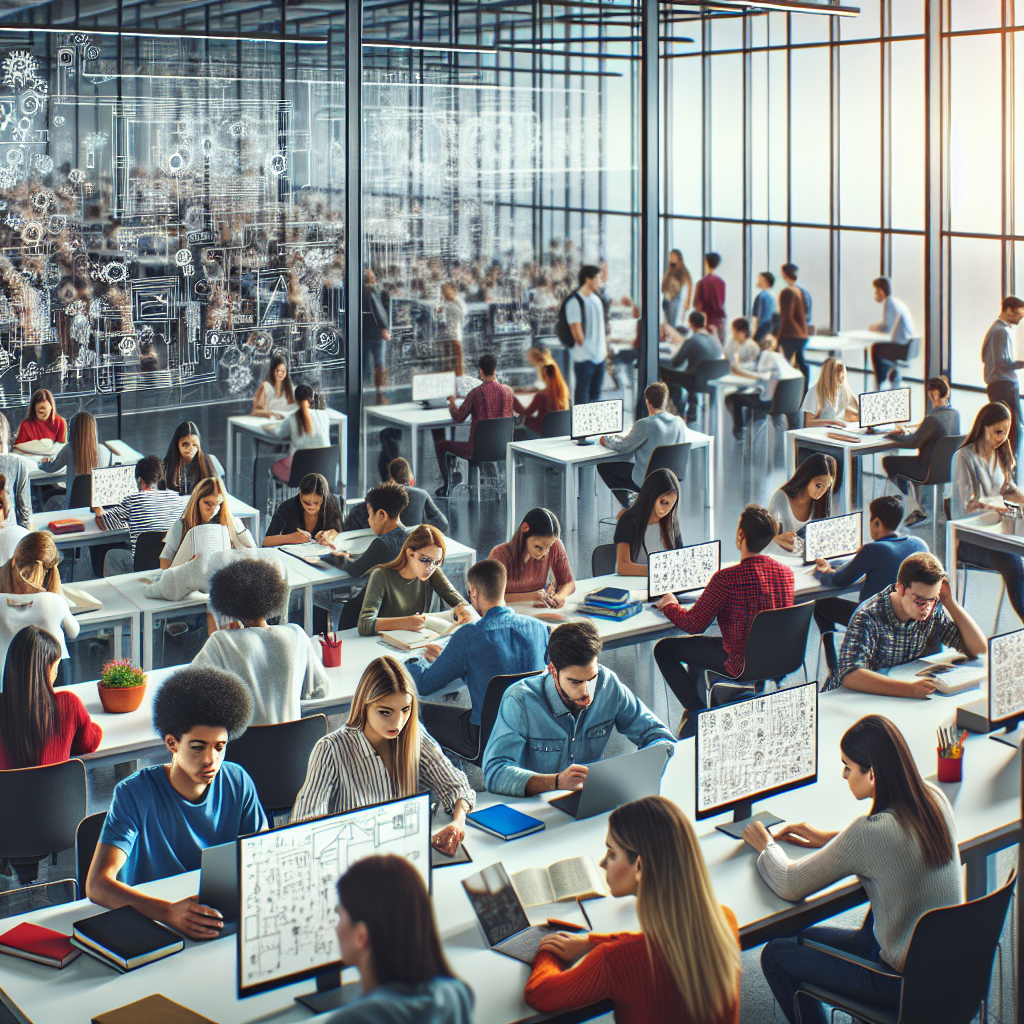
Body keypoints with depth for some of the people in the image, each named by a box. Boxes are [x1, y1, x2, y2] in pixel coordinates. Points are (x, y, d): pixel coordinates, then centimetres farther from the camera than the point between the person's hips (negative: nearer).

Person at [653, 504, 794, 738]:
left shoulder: (727, 578, -26)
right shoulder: (786, 573, -6)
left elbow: (694, 624, -17)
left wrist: (669, 606, 4)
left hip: (742, 666, -7)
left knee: (664, 649, 9)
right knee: (698, 644, 31)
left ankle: (698, 712, 13)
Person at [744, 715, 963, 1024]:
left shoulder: (868, 832, -28)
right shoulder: (934, 798, -6)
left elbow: (790, 886, -16)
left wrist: (765, 847, 4)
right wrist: (829, 839, 15)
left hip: (907, 984, -8)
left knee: (775, 955, 7)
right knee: (804, 937, 24)